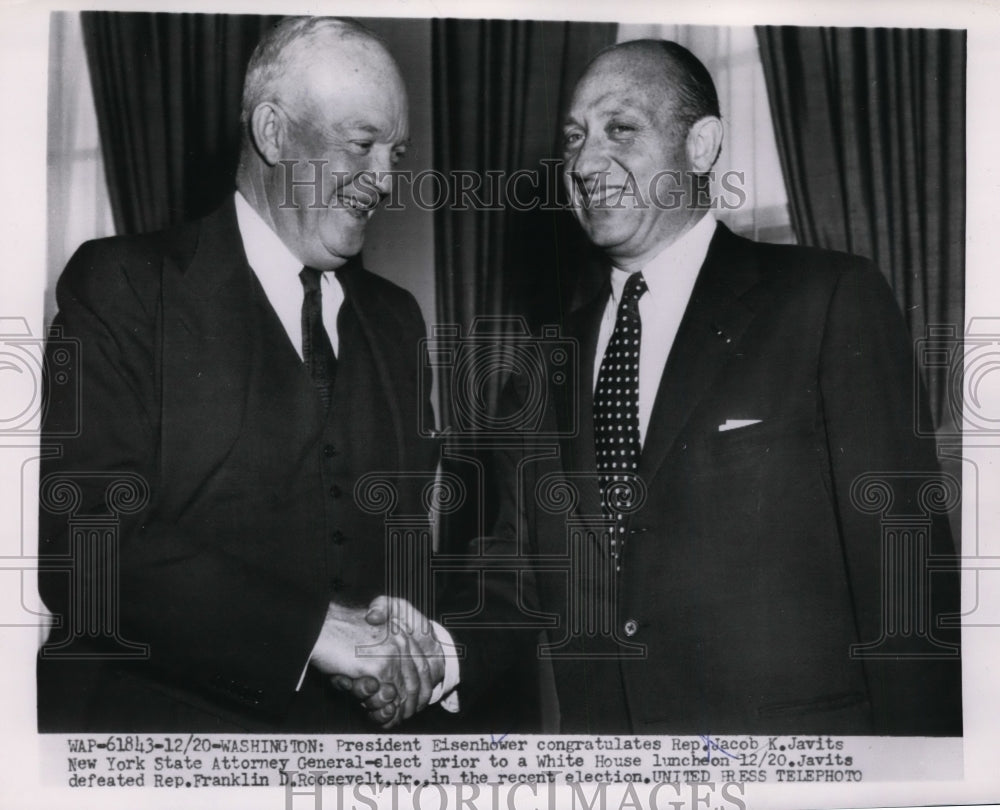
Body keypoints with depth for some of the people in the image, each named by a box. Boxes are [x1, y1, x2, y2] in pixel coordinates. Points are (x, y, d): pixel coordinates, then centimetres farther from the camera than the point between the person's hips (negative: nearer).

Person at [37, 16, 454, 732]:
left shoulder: (395, 317, 13)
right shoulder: (123, 284, -5)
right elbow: (81, 539, -15)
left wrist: (410, 633, -8)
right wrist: (310, 628, -19)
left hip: (352, 726, 4)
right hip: (154, 715, -4)